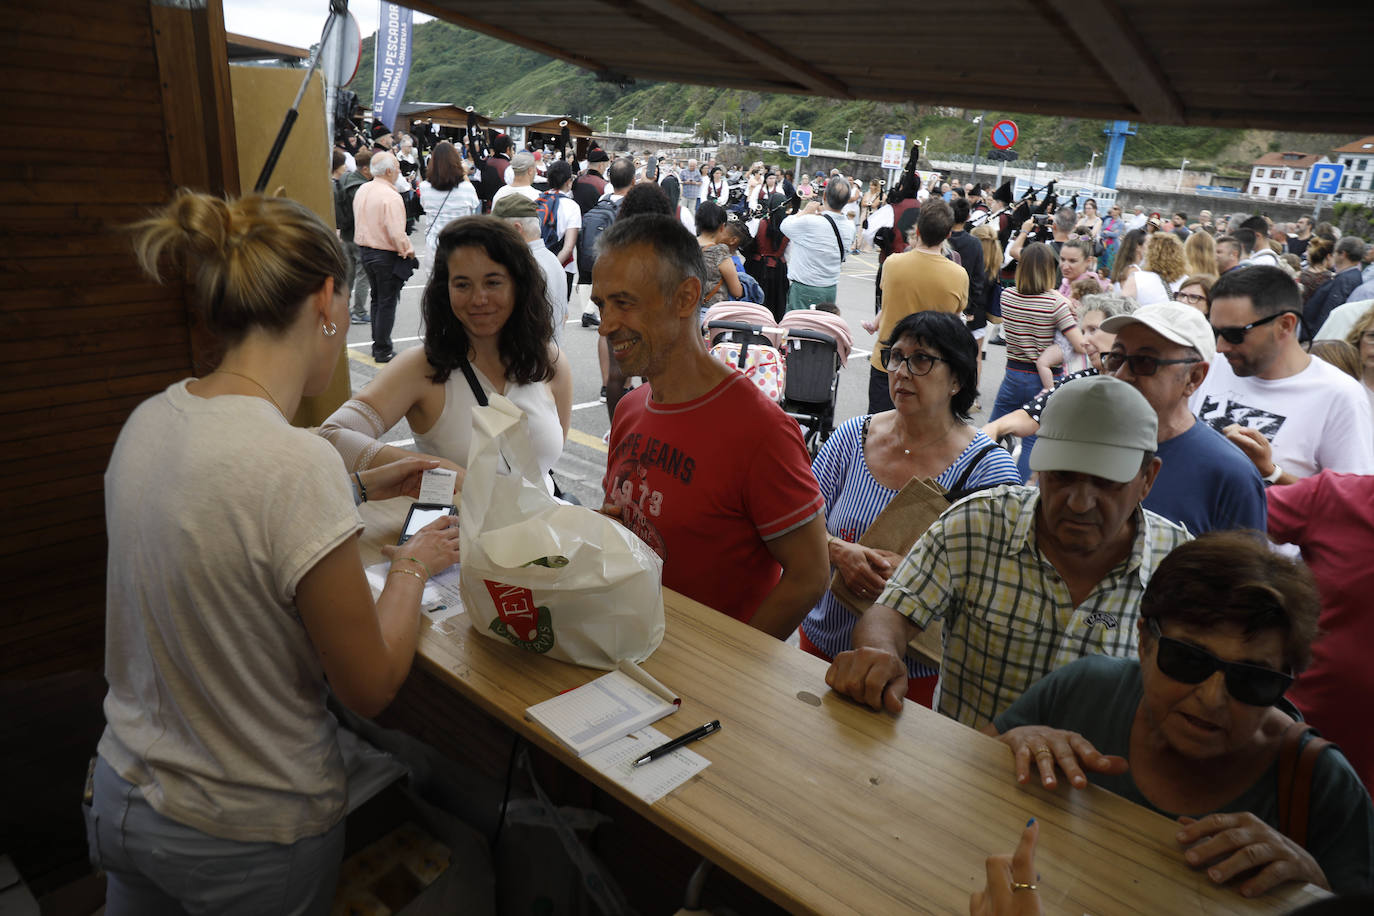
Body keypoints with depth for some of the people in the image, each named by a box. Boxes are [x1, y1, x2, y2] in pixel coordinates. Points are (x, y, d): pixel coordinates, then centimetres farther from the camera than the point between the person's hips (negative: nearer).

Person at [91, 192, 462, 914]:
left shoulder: (148, 421, -7)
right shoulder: (294, 462, -31)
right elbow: (371, 687, -20)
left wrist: (359, 488, 13)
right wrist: (413, 565, -6)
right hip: (248, 840, -6)